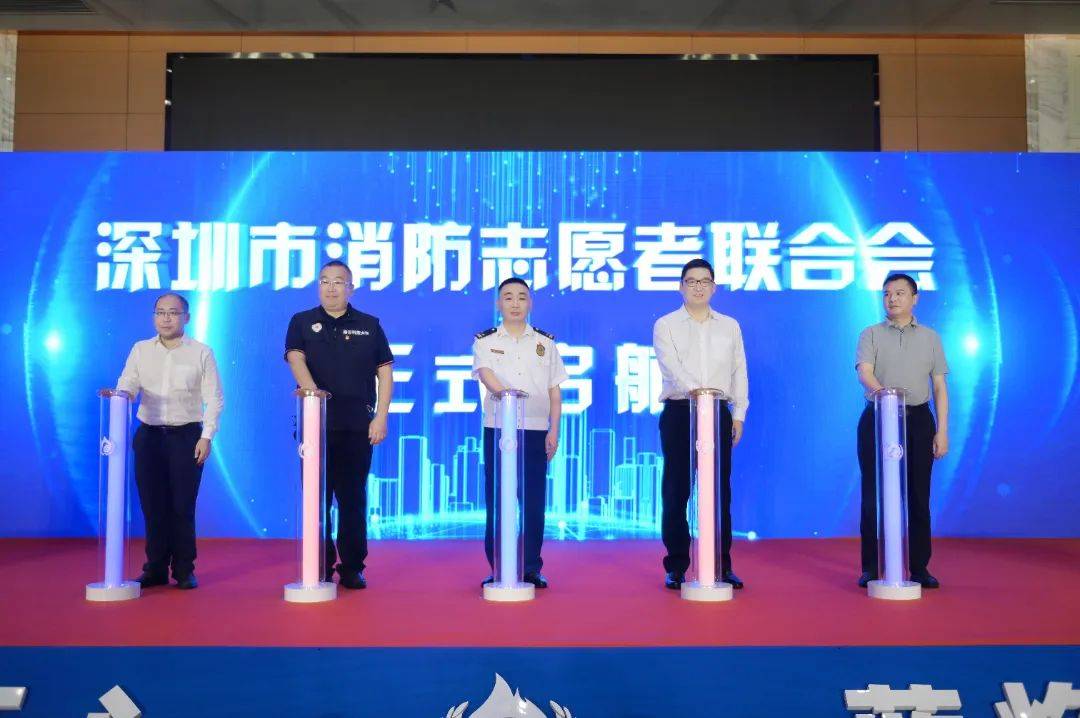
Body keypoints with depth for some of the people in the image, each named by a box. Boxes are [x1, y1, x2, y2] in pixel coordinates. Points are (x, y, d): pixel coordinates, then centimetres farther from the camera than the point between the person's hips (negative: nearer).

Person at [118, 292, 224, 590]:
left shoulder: (201, 352, 2)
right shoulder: (140, 350, 10)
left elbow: (215, 399, 0)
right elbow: (126, 387, 2)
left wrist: (206, 436, -8)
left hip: (187, 436, -2)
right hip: (149, 435, 3)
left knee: (182, 506, -1)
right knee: (152, 505, 5)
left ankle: (184, 570, 10)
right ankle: (155, 569, 15)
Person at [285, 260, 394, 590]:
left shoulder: (369, 325, 9)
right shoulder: (302, 322, 8)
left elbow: (385, 372, 7)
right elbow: (295, 359, -8)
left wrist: (381, 417, -2)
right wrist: (312, 392, -28)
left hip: (358, 426, 0)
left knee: (353, 498, 4)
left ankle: (352, 569, 13)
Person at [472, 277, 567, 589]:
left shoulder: (545, 342, 11)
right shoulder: (485, 341, 6)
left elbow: (555, 391, 10)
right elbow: (485, 373, -15)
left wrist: (554, 432, 2)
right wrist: (504, 392, -36)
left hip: (536, 431, 1)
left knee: (534, 501, 1)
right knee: (497, 499, 1)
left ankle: (532, 568, 11)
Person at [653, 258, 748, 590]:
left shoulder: (730, 326, 15)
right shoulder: (665, 325, 5)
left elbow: (739, 372, 12)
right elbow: (671, 365, -13)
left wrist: (738, 414, 3)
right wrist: (694, 389, -31)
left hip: (719, 413, 2)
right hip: (679, 413, -2)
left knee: (719, 491, 3)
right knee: (675, 491, -1)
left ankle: (722, 566, 12)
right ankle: (676, 567, 7)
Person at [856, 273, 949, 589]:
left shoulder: (930, 337, 12)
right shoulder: (871, 334, 6)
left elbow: (940, 386, 10)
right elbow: (864, 372, -11)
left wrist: (942, 430, 1)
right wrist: (881, 391, -33)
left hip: (918, 419, 2)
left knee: (918, 496, 4)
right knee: (874, 495, 0)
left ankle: (919, 567, 14)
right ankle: (872, 568, 8)